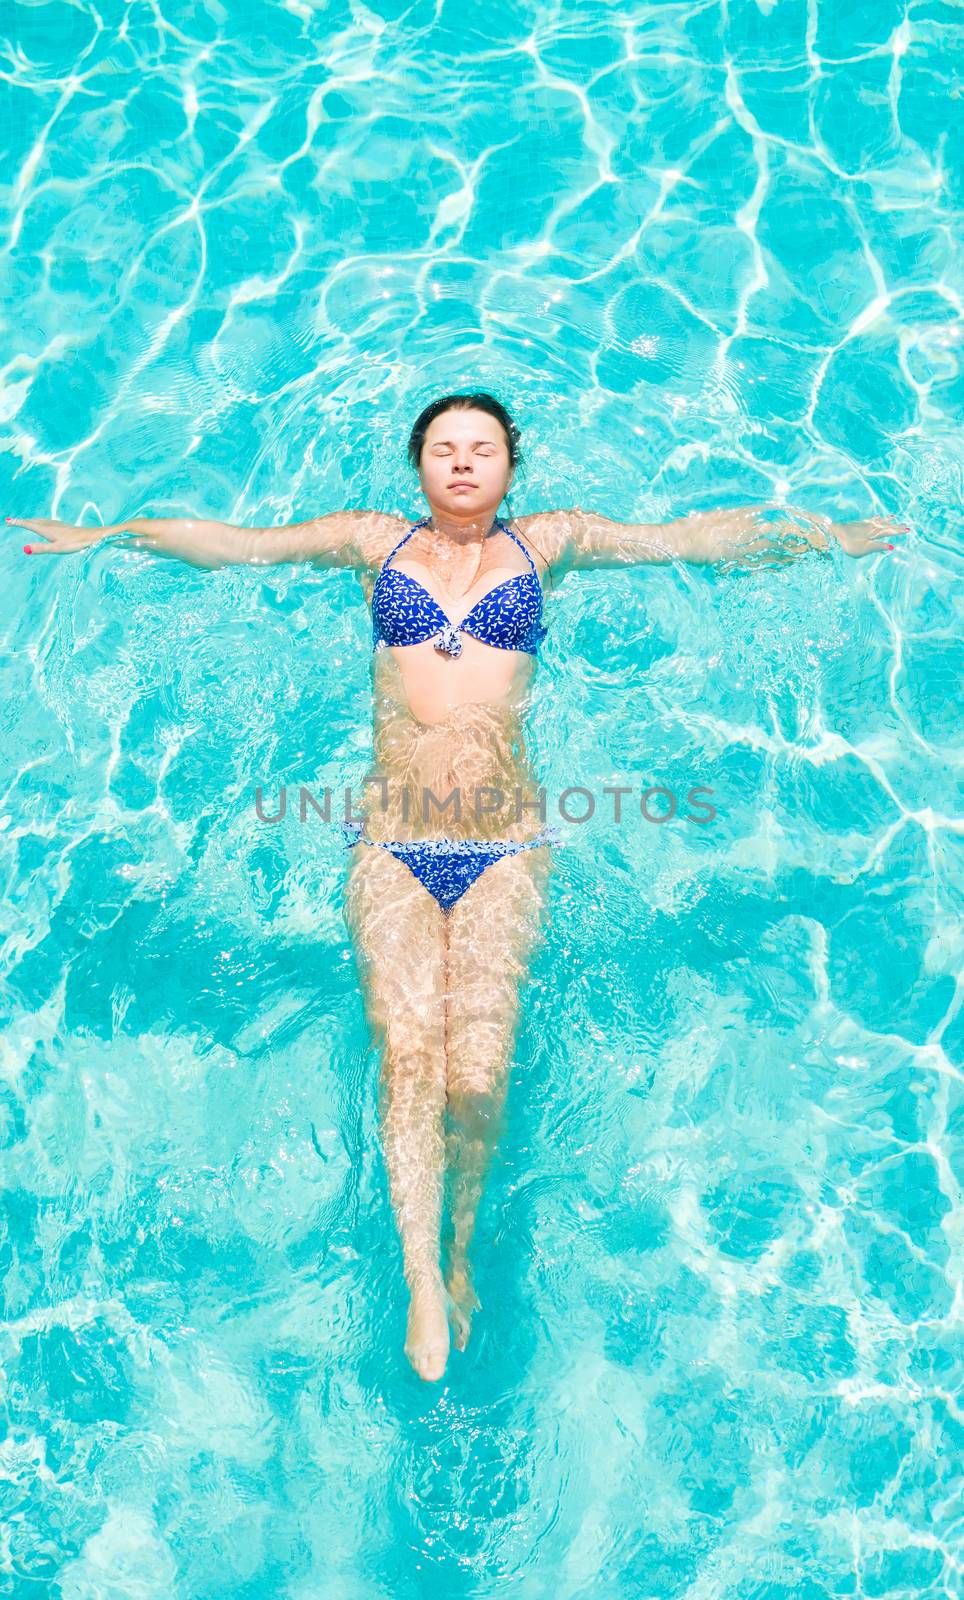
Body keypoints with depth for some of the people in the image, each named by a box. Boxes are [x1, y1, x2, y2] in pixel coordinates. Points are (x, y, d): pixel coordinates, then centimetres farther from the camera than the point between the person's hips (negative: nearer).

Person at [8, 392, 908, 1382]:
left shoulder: (549, 542, 17)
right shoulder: (375, 542, 18)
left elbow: (696, 536, 19)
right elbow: (232, 543, 21)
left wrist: (832, 536, 21)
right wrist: (108, 535, 21)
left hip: (505, 848, -1)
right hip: (391, 846, 1)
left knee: (478, 1072, -14)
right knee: (407, 1051, -18)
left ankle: (463, 1248, 9)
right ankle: (421, 1276, -7)